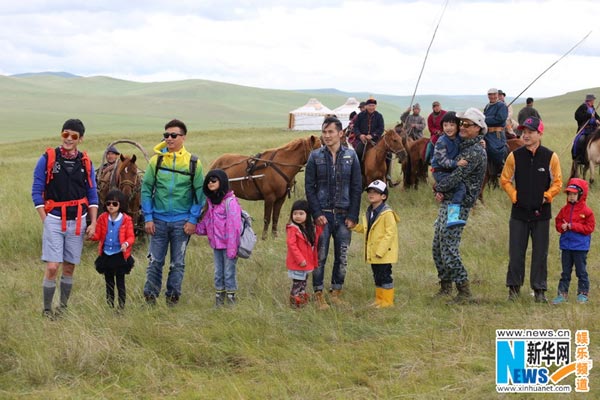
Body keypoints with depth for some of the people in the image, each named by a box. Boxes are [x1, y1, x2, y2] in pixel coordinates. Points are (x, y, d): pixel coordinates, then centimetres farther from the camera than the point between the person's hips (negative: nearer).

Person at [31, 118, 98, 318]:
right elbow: (36, 191, -2)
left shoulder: (85, 163, 5)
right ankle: (47, 310, 2)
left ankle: (63, 307, 22)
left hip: (77, 221, 3)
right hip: (54, 219, -3)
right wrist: (45, 220, -6)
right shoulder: (47, 159, -4)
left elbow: (92, 195, 11)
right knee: (52, 267, -10)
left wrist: (93, 223, 3)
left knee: (69, 267, 9)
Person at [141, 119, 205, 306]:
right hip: (159, 220, 0)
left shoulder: (193, 163, -2)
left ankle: (173, 298, 18)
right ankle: (150, 297, 13)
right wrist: (148, 218, -4)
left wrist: (193, 220, -6)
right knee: (155, 261, 5)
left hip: (182, 222, 0)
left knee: (178, 263, 7)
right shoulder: (156, 160, -1)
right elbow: (146, 189, 1)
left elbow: (199, 193, 1)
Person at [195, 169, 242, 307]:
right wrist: (196, 228, -2)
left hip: (228, 244, -7)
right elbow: (207, 221, 15)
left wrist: (232, 248, -19)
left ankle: (231, 298, 11)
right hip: (216, 244, 7)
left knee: (229, 272, 1)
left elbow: (233, 227, -18)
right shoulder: (211, 200, 9)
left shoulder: (230, 201, -16)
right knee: (218, 272, 15)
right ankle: (219, 297, 25)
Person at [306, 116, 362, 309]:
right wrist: (317, 213, -11)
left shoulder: (350, 156, 4)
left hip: (343, 215, 2)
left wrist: (353, 216, -3)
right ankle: (319, 295, 7)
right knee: (320, 256, 0)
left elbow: (357, 188, 4)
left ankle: (336, 293, 17)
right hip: (322, 215, -2)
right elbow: (309, 187, -1)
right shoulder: (315, 156, 0)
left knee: (342, 257, 6)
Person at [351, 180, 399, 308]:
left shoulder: (387, 213, -17)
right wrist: (353, 225, 4)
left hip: (384, 254, -9)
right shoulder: (369, 212, 12)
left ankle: (387, 301, 6)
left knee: (385, 276, -2)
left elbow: (390, 233, -20)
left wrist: (380, 251, -22)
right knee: (377, 277, 16)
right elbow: (365, 229, 21)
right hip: (373, 253, 9)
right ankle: (379, 300, 25)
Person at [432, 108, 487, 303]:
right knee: (437, 248, 13)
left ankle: (464, 292, -7)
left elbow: (457, 176, -22)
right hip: (447, 203, 10)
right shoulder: (462, 146, 16)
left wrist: (439, 188, -7)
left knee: (449, 249, -13)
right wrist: (440, 190, 1)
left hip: (458, 205, -10)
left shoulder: (476, 152, -15)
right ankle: (445, 286, 24)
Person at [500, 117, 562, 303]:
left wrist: (547, 196, -7)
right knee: (516, 252, 3)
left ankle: (539, 289, 13)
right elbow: (505, 180, 8)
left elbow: (557, 182, 4)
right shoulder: (515, 156, -1)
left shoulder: (550, 157, -4)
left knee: (540, 253, 5)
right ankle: (514, 287, 14)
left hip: (541, 212, -1)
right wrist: (514, 196, -2)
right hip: (519, 212, 1)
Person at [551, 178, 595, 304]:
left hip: (580, 247, -4)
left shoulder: (586, 211, -8)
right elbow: (558, 222, 13)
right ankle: (562, 294, 13)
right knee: (565, 272, 10)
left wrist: (573, 226, -18)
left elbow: (589, 227, -12)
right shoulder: (565, 209, 6)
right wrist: (562, 227, -11)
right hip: (566, 246, 4)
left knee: (581, 271, 5)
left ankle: (583, 293, 15)